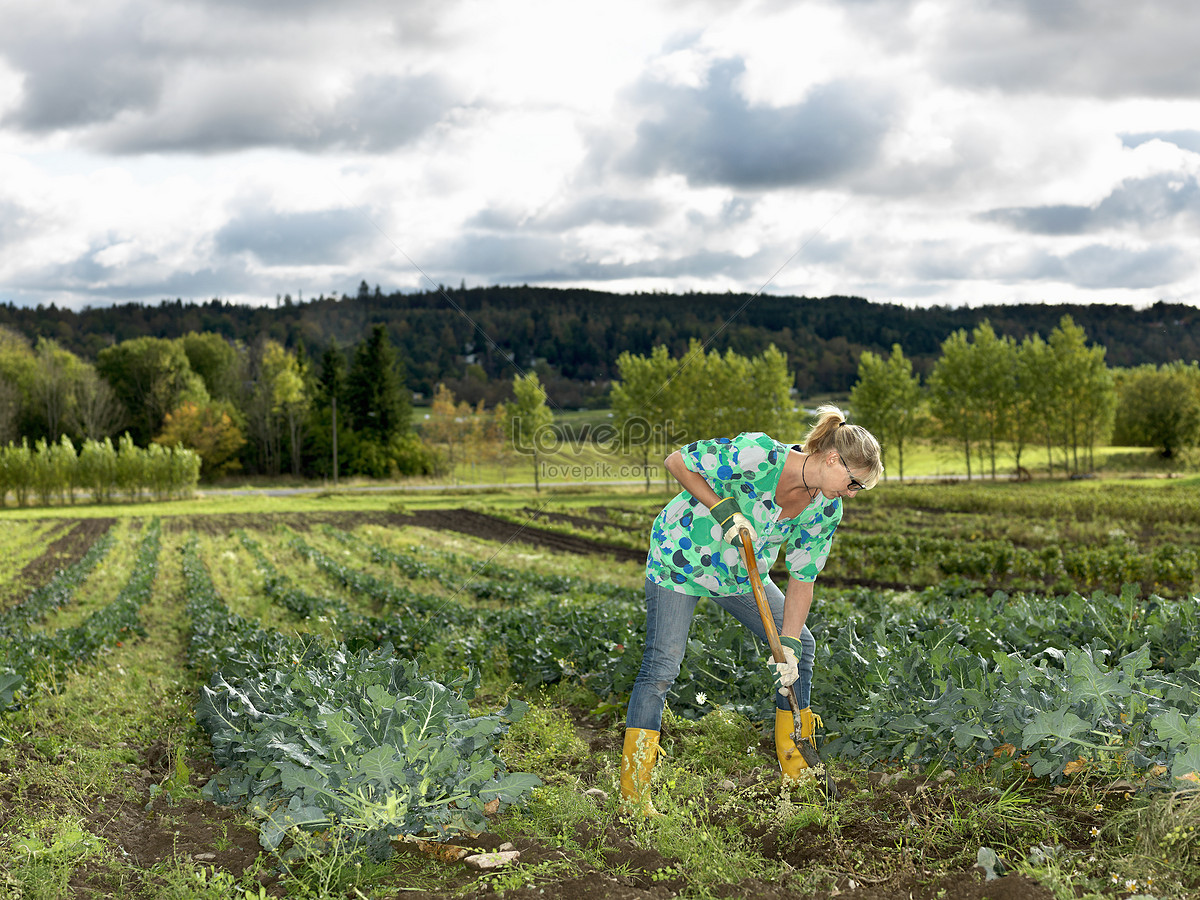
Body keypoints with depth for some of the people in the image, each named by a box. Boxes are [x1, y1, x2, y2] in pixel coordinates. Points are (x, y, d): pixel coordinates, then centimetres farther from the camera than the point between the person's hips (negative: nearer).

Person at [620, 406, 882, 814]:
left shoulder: (826, 508, -11)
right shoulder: (757, 455, -31)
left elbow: (802, 577, -5)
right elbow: (677, 461, -22)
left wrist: (789, 644, -11)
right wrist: (721, 509, -28)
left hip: (741, 576, 7)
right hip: (680, 557, -7)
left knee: (801, 646, 5)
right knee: (661, 666, -15)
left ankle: (795, 769, 19)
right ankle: (633, 791, -8)